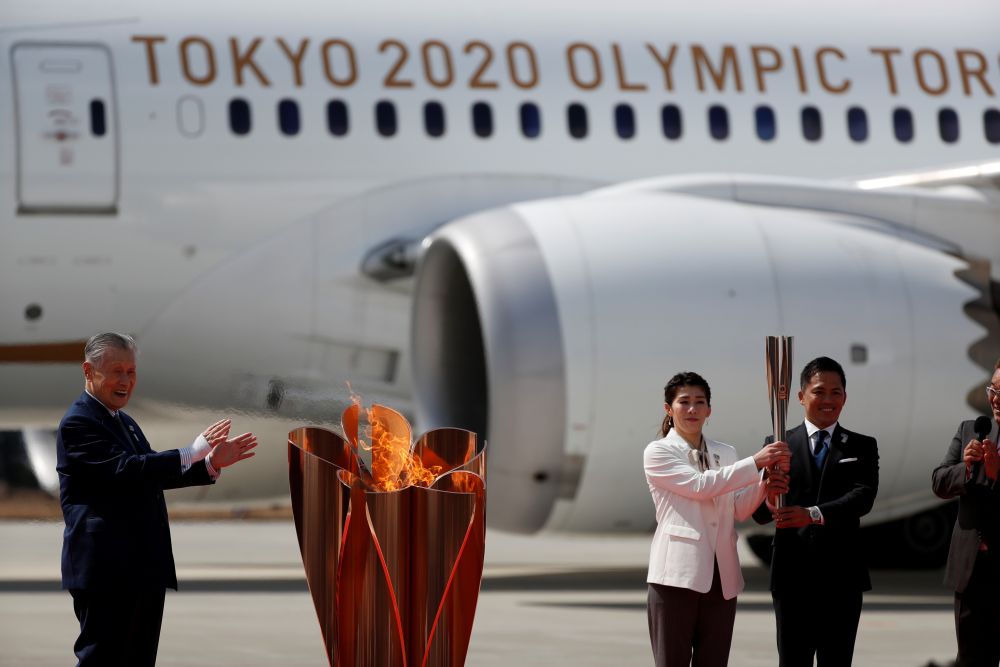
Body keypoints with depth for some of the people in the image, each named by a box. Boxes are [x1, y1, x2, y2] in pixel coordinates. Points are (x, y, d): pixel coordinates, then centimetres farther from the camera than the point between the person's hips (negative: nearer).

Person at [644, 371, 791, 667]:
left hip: (721, 576, 5)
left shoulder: (725, 454, 15)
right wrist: (755, 463, -18)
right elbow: (700, 485, -14)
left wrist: (766, 480, -11)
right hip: (678, 575, -5)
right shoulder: (658, 453, -1)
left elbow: (739, 510, 7)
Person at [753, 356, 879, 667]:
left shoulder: (862, 447, 7)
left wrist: (814, 514, -27)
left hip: (841, 575, 0)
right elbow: (759, 514, -1)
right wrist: (768, 498, -26)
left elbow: (864, 496, -11)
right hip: (792, 575, 0)